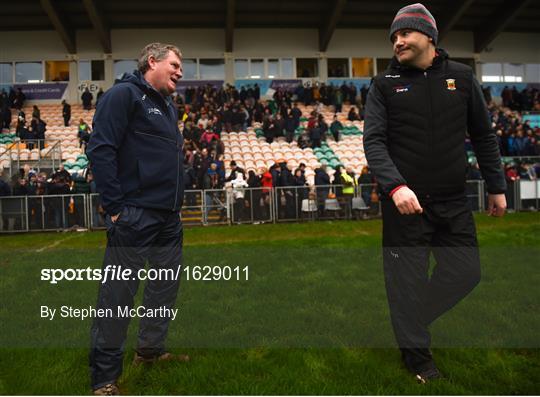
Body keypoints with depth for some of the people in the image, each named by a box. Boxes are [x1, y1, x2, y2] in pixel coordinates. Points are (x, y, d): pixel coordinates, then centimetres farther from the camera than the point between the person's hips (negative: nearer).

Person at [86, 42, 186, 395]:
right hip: (135, 217, -9)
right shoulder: (124, 94, -7)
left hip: (169, 219, 9)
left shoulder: (168, 106, 19)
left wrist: (177, 203, 15)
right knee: (118, 295, -2)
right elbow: (101, 150, -15)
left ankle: (151, 350, 34)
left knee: (167, 286, 16)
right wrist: (115, 207, -17)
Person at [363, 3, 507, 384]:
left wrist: (497, 187, 10)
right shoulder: (385, 83, -1)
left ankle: (409, 321, 31)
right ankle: (415, 351, 25)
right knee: (408, 278, 5)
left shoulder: (462, 76, 5)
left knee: (466, 273, 9)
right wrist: (395, 185, -25)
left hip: (454, 201, 3)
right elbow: (373, 141, -9)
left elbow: (483, 136, 11)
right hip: (403, 200, -3)